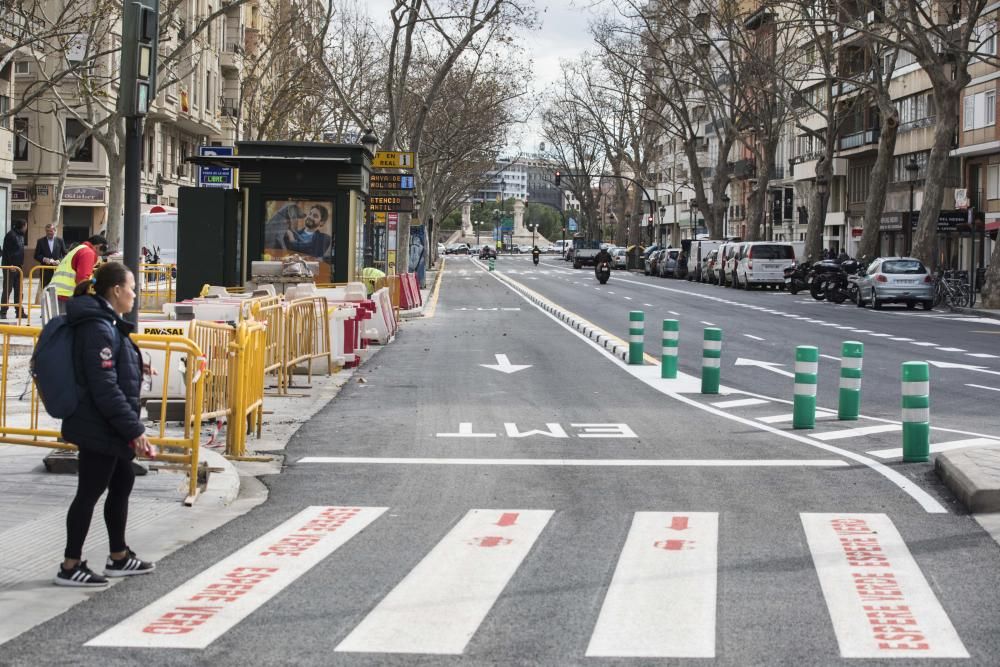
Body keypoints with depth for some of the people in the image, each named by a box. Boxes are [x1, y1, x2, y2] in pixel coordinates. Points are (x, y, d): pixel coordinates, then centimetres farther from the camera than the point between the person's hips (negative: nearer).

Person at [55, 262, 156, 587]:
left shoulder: (105, 323, 11)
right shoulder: (98, 329, -21)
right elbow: (106, 389, -24)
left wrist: (132, 427, 19)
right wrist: (134, 429, -21)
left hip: (104, 427, 10)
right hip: (99, 428, -10)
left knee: (122, 482, 18)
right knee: (89, 492, -2)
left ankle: (119, 557, 30)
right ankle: (70, 567, 8)